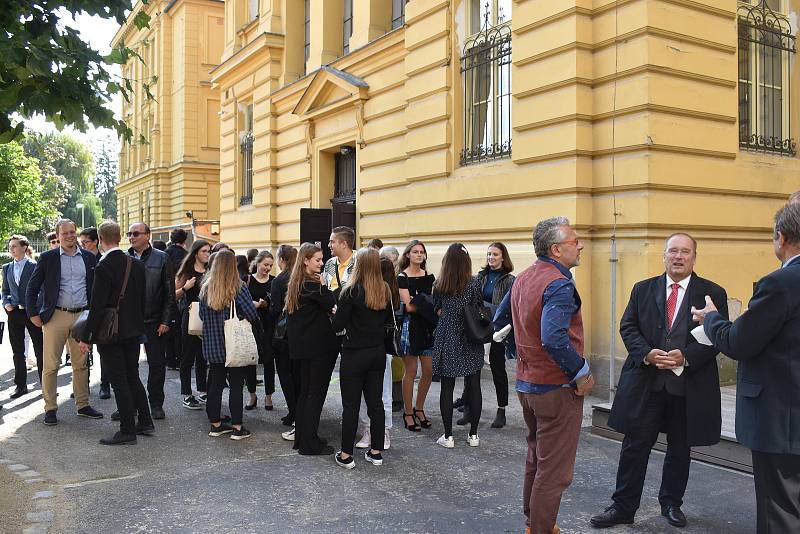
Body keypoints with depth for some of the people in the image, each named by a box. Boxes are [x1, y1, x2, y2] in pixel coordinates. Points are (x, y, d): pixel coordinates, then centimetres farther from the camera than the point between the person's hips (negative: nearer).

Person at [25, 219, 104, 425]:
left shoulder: (89, 258, 7)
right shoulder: (48, 258, 0)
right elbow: (32, 288, 4)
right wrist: (33, 313, -2)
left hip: (82, 316, 3)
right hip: (56, 316, -2)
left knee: (81, 364, 10)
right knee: (50, 365, 0)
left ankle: (83, 405, 19)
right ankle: (50, 408, 9)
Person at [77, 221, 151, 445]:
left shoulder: (103, 267, -18)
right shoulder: (136, 264, 2)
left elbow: (97, 306, -19)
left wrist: (86, 337, -13)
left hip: (111, 334, -7)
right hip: (133, 331, 7)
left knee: (119, 381, 1)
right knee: (132, 377, 18)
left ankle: (127, 431, 7)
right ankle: (145, 422, 25)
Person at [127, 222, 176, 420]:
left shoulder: (162, 258, -1)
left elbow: (170, 292, -2)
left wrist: (165, 320, -8)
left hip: (154, 321, -2)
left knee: (157, 363, 5)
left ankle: (156, 404, 17)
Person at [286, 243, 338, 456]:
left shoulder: (296, 284, 11)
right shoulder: (312, 285, -17)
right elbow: (333, 305, -16)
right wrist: (323, 285, -6)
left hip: (303, 345, 9)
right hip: (319, 345, -9)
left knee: (305, 390, 15)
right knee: (317, 392, -2)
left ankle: (301, 438, 23)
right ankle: (310, 443, 2)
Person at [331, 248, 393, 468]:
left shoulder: (351, 291, -15)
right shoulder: (385, 291, 1)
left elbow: (337, 325, -14)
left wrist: (337, 313, 6)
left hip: (354, 354, -5)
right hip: (378, 352, 5)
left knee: (351, 405, 2)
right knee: (375, 401, 11)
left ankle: (346, 455, 9)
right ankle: (376, 452, 19)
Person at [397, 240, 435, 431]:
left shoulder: (429, 277, 12)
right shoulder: (402, 277, -5)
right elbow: (408, 306, -12)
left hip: (427, 325, 5)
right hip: (410, 325, -5)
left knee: (429, 371, 5)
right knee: (410, 372, 1)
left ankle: (419, 409, 23)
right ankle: (408, 413, 14)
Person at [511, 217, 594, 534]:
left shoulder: (521, 280, 7)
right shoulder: (559, 285, -21)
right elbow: (554, 338, -33)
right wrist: (582, 374, -21)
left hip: (525, 385, 9)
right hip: (556, 389, -9)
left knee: (535, 459, 23)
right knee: (554, 471, 2)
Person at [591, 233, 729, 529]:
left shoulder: (713, 293, 1)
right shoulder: (643, 289, 7)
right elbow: (627, 327, 2)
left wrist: (686, 357, -19)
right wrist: (646, 353, -15)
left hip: (689, 386, 0)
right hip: (645, 383, 1)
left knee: (680, 449, 15)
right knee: (635, 447, 3)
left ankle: (671, 503, 34)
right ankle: (623, 507, 14)